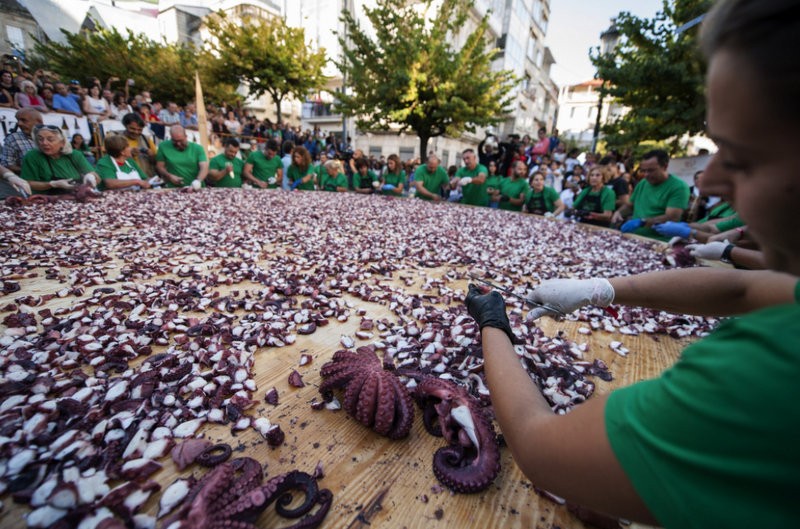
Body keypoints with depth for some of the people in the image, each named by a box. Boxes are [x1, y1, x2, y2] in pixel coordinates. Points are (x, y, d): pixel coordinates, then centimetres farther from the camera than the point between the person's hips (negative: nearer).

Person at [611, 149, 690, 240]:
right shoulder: (642, 183, 15)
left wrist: (641, 222, -27)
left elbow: (672, 218, -15)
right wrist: (619, 212, 4)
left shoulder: (679, 187, -4)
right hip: (632, 237, 7)